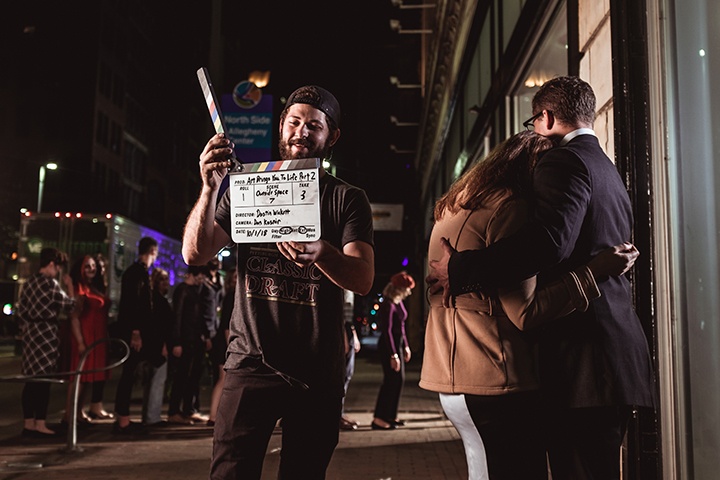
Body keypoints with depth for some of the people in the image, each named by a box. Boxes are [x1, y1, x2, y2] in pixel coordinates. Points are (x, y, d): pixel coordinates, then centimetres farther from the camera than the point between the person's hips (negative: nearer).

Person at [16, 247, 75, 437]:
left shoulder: (29, 283, 13)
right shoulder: (50, 283, -11)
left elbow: (21, 311, 16)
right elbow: (69, 305, -5)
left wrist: (25, 330, 22)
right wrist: (69, 286, 7)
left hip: (30, 335, 8)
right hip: (45, 336, -8)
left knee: (32, 380, 9)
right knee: (44, 380, -4)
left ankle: (28, 423, 13)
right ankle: (40, 424, -2)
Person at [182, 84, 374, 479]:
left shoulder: (347, 200, 4)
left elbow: (363, 280, -10)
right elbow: (195, 254, 1)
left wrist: (321, 251, -32)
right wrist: (210, 188, -15)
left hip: (317, 372, 0)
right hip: (251, 362, 1)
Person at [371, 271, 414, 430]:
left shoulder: (399, 303, 8)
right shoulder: (388, 305, -20)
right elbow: (387, 331, -22)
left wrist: (405, 346, 17)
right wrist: (393, 355, -22)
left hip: (398, 344, 9)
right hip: (388, 346, -9)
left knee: (399, 380, 13)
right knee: (391, 380, -6)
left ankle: (390, 416, 23)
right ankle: (379, 419, 1)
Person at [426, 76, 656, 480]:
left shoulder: (566, 161, -8)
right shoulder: (607, 168, 23)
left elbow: (547, 243, -25)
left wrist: (459, 270, -19)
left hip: (585, 357, -10)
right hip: (618, 348, 10)